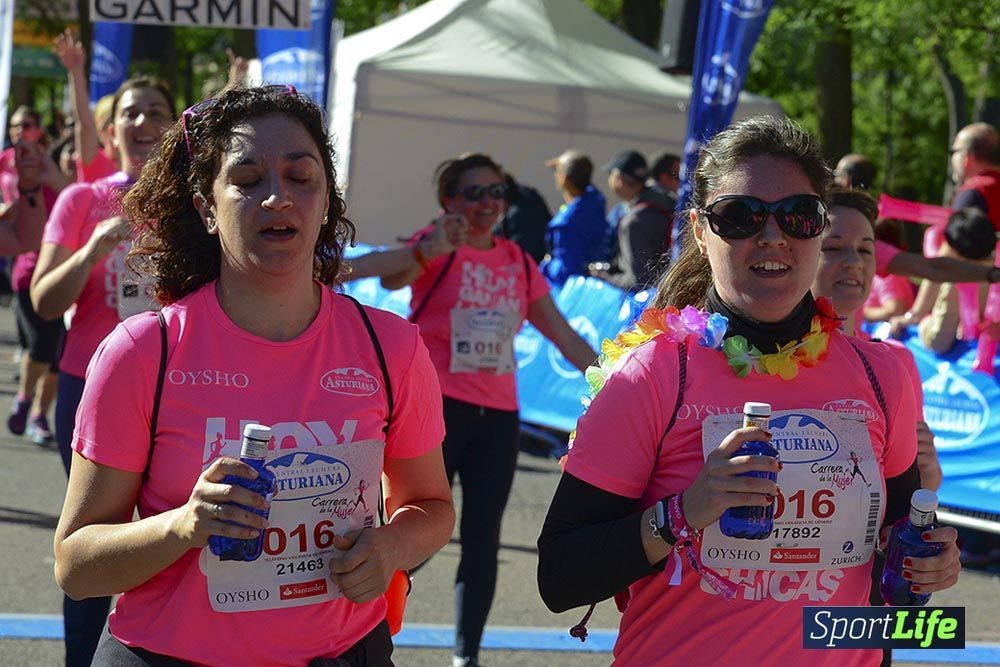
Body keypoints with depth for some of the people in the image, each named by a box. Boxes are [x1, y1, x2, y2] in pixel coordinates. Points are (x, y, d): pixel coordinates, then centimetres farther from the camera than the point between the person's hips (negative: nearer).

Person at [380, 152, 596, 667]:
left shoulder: (518, 262, 12)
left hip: (497, 414, 5)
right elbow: (392, 279, -27)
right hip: (437, 408, -5)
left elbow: (563, 335, 17)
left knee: (483, 539, 5)